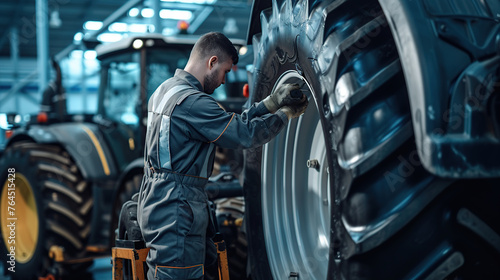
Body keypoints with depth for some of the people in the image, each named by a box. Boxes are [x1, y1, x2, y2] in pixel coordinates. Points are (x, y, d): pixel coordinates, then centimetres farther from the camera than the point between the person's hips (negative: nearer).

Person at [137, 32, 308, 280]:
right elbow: (245, 134, -17)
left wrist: (272, 102, 14)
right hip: (175, 212, -10)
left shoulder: (166, 90, 13)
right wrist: (285, 114, -1)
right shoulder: (192, 102, -19)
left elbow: (230, 122, 15)